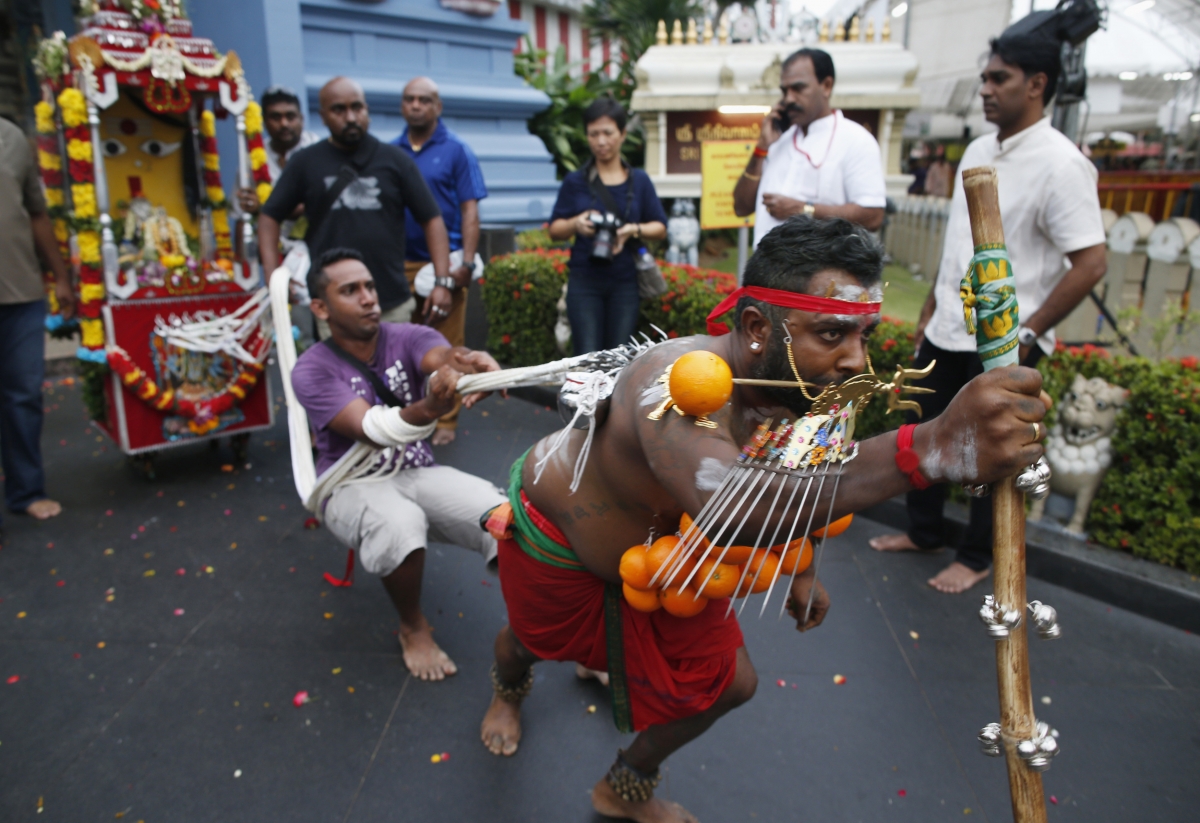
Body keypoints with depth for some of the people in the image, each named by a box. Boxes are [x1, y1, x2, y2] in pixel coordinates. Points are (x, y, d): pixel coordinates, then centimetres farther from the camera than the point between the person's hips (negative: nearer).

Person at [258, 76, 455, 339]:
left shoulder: (395, 159, 8)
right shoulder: (305, 162, 8)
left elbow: (432, 219, 5)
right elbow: (270, 217, 11)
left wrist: (442, 282, -6)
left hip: (393, 305, 1)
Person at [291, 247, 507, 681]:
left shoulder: (406, 338, -5)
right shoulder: (312, 370, -12)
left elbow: (442, 355, -30)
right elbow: (373, 431, -29)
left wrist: (468, 359, -57)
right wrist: (430, 407, -50)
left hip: (416, 471, 2)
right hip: (353, 486, -2)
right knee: (400, 523, -37)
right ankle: (414, 628, -7)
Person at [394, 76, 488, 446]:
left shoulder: (456, 150, 3)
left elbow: (470, 210, -2)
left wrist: (466, 262, -11)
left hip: (444, 262, -3)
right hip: (401, 263, 3)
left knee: (447, 345, 1)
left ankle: (445, 419, 11)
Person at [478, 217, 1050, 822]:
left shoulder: (806, 392, -19)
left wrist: (800, 569, 12)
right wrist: (931, 447, -73)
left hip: (664, 554, 6)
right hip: (556, 534, -5)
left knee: (727, 683, 8)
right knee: (534, 639, 24)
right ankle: (508, 688, 67)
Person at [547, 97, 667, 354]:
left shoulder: (639, 181, 9)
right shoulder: (575, 181, 7)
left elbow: (660, 227, 8)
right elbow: (555, 230, 7)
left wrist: (634, 230, -13)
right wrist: (576, 224, -14)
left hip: (625, 281, 1)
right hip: (585, 281, -1)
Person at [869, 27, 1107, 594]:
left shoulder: (1060, 164, -16)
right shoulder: (977, 151, 8)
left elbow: (1090, 264, -17)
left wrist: (1026, 335, -15)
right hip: (946, 333, 7)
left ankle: (977, 556, 28)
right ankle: (924, 533, 36)